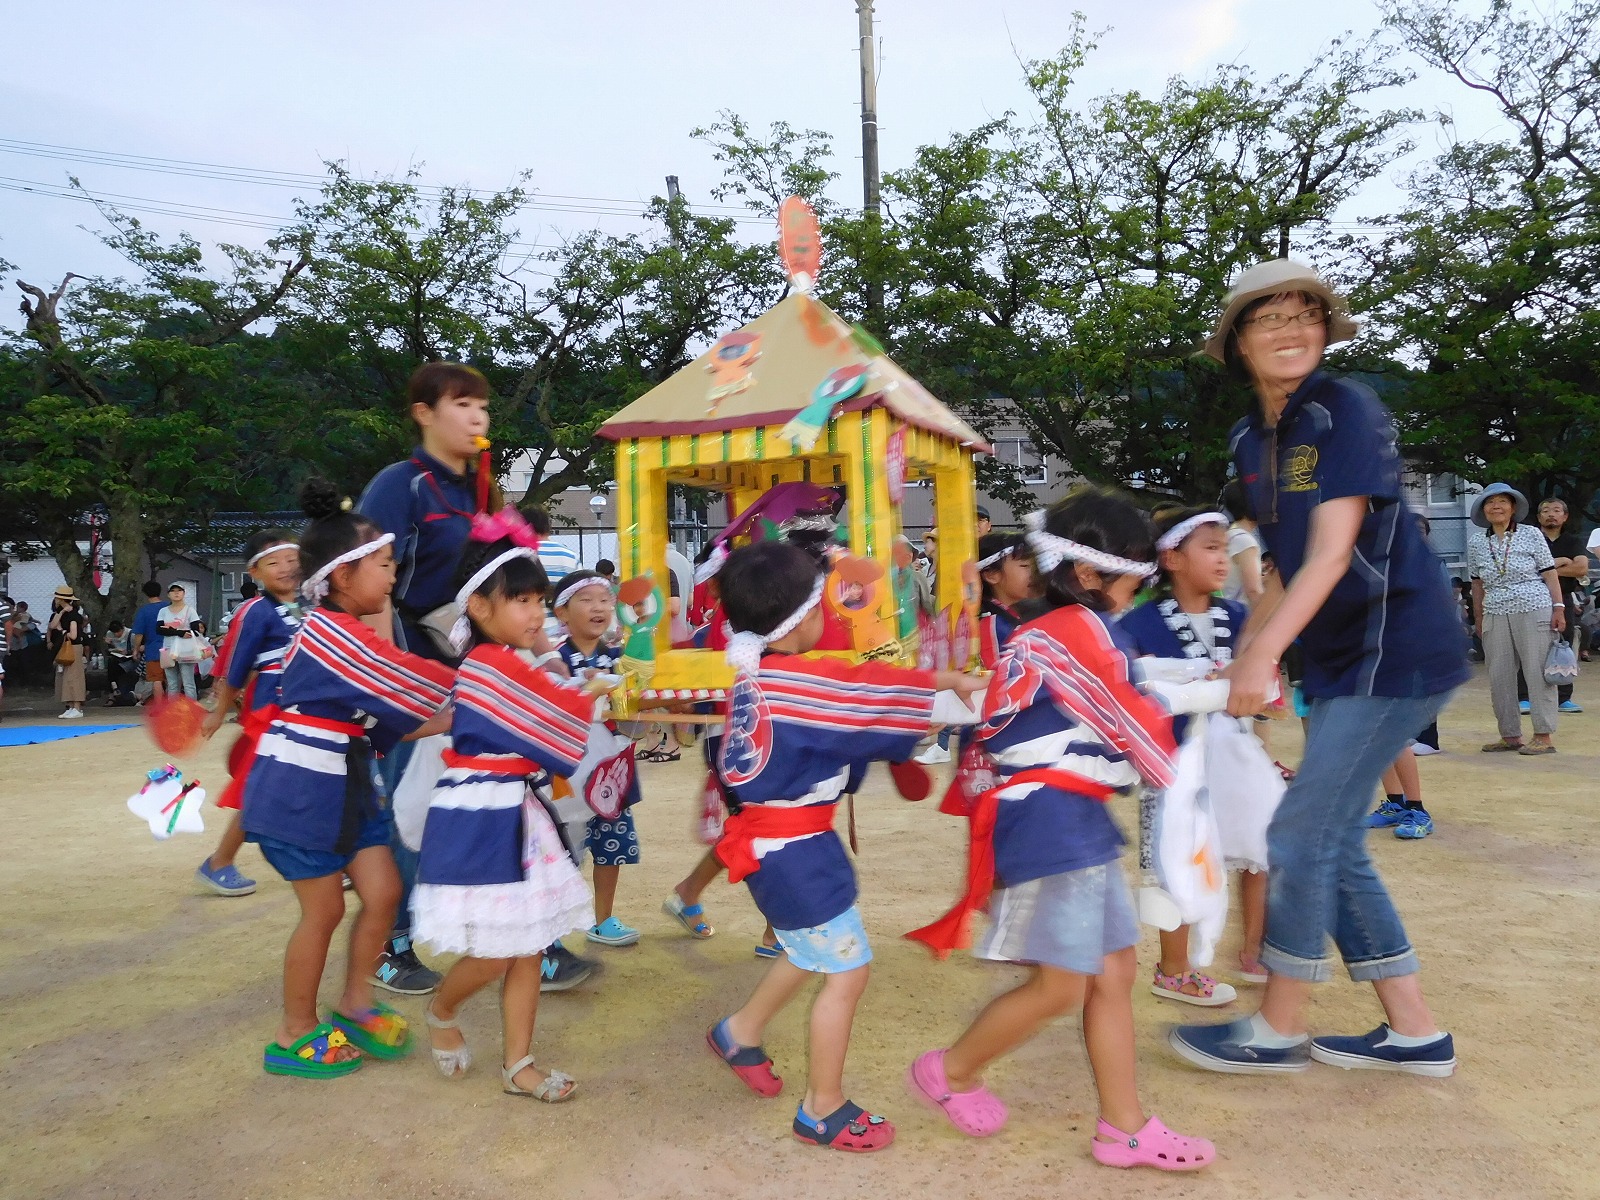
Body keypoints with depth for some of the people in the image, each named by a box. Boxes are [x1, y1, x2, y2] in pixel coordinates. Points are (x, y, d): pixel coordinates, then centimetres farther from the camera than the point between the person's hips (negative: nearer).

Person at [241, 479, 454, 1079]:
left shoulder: (348, 635, 11)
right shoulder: (328, 634, -20)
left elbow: (385, 719, 10)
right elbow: (405, 680, -21)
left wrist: (450, 721, 0)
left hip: (346, 786, 9)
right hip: (299, 790, -9)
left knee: (383, 893, 8)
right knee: (324, 909, 2)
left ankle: (354, 1007, 25)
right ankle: (294, 1036, 21)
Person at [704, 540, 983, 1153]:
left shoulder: (755, 672, 4)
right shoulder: (800, 683, -23)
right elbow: (871, 695, -17)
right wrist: (955, 683, -4)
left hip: (775, 839, 10)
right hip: (794, 850, -9)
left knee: (812, 950, 28)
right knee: (847, 971, 4)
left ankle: (740, 1032, 44)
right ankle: (823, 1110, 18)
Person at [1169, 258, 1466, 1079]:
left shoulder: (1347, 412, -13)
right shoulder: (1251, 443, 10)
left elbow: (1333, 553, -21)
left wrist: (1265, 655, -27)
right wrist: (1239, 666, 11)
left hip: (1397, 646, -8)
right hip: (1339, 657, 8)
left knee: (1301, 834, -6)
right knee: (1334, 845, 10)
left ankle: (1278, 1032, 12)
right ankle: (1415, 1033, 24)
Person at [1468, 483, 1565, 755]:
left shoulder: (1531, 534, 1)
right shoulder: (1476, 543, 8)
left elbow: (1549, 574, 0)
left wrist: (1559, 608, -6)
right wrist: (1478, 617, 14)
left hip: (1534, 612, -3)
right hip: (1495, 616, 4)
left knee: (1538, 673, -2)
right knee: (1499, 677, 5)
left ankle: (1544, 737, 4)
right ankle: (1510, 735, 15)